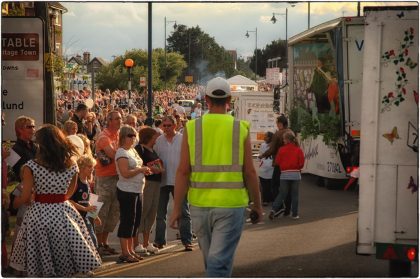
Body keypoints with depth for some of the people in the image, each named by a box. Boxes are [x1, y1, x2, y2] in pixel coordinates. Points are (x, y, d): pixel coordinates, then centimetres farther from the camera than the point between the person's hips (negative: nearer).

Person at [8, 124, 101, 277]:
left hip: (39, 214, -3)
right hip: (64, 213, 3)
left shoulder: (31, 167, -10)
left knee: (39, 268, 9)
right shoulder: (72, 166, 0)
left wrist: (13, 203, 15)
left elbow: (25, 198, -6)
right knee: (65, 265, 13)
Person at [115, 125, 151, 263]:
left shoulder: (133, 150, 15)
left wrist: (144, 170, 7)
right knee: (127, 221, -5)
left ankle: (131, 250, 21)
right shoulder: (122, 153, -12)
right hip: (127, 191, -9)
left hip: (137, 190, 9)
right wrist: (140, 170, -14)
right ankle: (125, 253, 0)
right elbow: (125, 173, -22)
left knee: (135, 221, 13)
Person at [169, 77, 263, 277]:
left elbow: (183, 171, -6)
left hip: (200, 205, 3)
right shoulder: (240, 129, -4)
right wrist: (257, 204, 9)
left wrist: (177, 209, -2)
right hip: (231, 205, -3)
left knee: (212, 259, 21)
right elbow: (250, 172, -4)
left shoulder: (192, 128, -2)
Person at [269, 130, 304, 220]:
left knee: (281, 194, 7)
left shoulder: (282, 149, -5)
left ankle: (274, 210, -10)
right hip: (296, 174, 0)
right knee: (295, 195, 8)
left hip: (284, 174, 0)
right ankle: (294, 214, 9)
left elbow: (277, 161, -2)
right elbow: (301, 163, -4)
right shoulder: (298, 150, -3)